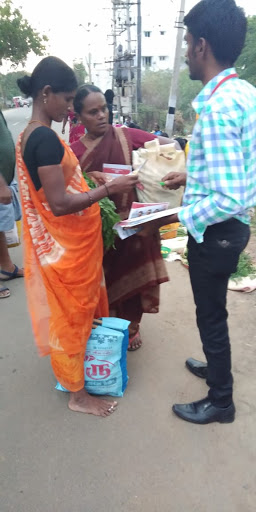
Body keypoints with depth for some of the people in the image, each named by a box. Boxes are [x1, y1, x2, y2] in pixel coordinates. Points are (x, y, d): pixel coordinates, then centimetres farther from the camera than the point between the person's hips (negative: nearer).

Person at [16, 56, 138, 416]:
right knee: (71, 316, 5)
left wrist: (91, 185, 12)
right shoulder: (45, 138, -22)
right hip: (65, 248, -9)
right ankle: (78, 394, 27)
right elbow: (60, 203, -27)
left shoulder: (29, 135, 9)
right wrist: (109, 189, -21)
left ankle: (72, 368, 46)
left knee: (76, 311, 24)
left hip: (61, 243, 10)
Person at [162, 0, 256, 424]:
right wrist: (191, 176, 16)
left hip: (215, 231, -9)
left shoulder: (216, 108, -25)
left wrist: (176, 219, -17)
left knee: (211, 315, 10)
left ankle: (220, 402, 34)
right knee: (212, 310, 26)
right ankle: (217, 366, 51)